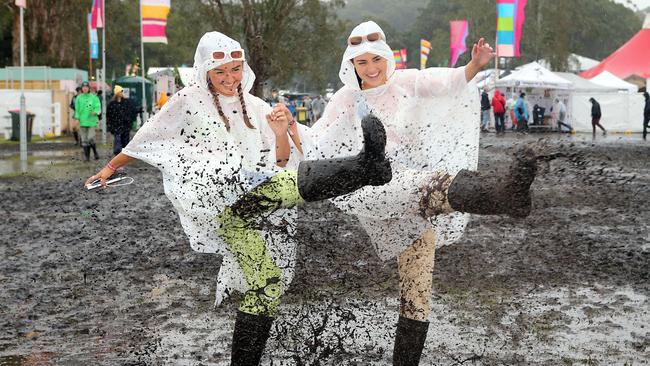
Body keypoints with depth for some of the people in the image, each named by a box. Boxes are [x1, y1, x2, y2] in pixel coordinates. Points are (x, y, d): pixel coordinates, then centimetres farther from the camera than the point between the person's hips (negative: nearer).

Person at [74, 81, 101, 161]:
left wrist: (96, 112, -23)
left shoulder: (93, 97, 0)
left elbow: (98, 107, -3)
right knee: (84, 140, 3)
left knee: (91, 138, -10)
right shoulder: (79, 98, 6)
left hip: (92, 121, -2)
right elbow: (77, 109, 8)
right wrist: (77, 118, -2)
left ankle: (95, 152, 12)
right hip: (83, 121, 2)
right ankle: (86, 156, 11)